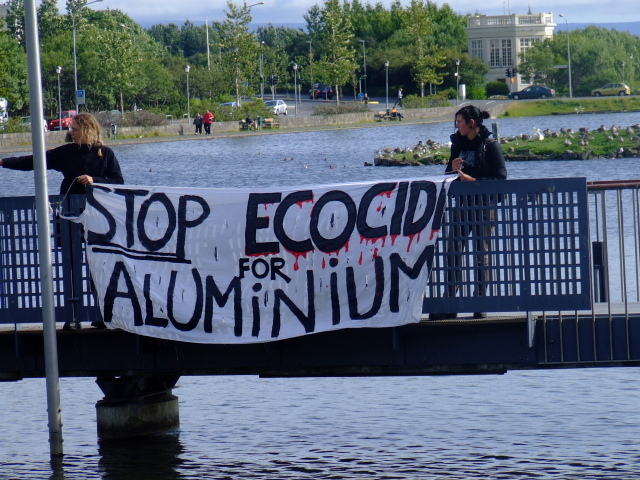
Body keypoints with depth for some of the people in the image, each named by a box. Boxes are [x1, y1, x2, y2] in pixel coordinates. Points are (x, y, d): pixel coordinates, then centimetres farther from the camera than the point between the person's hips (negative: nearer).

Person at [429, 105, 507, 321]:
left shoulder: (490, 146, -6)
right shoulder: (458, 144, 12)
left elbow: (500, 178, -10)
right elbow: (448, 177, 19)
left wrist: (473, 181, -18)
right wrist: (452, 169, -3)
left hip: (484, 206, -5)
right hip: (461, 205, 5)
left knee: (482, 254, 0)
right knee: (453, 253, -2)